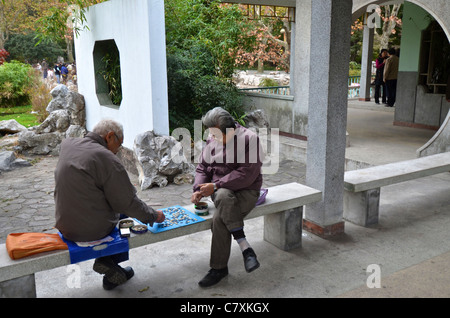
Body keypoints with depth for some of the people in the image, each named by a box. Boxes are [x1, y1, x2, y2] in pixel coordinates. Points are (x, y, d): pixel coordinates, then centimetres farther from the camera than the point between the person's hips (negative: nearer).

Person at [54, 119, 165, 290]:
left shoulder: (67, 144, 2)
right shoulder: (106, 158, -20)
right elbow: (127, 203, -15)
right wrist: (153, 216, -1)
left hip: (64, 226, 7)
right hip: (93, 229, -7)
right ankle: (108, 262, 14)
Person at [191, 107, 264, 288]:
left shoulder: (249, 140, -12)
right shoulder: (213, 141, 8)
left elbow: (246, 175, -20)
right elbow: (202, 168, 14)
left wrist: (215, 186, -21)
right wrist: (199, 189, -5)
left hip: (246, 191, -4)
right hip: (220, 190, 5)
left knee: (220, 218, -30)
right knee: (224, 196, -34)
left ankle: (219, 268, -12)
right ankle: (245, 248, -28)